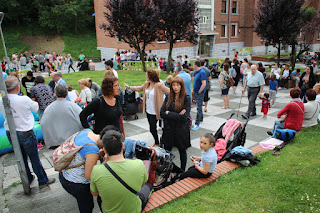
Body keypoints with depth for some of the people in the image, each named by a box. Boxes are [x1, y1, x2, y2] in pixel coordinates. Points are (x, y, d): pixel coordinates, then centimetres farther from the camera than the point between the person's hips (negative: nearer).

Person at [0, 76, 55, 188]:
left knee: (21, 157, 21)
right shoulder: (24, 100, -22)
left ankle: (28, 179, 38)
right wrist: (34, 101, 15)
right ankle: (43, 181, 20)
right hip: (25, 133, -5)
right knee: (34, 158, 8)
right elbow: (36, 108, -5)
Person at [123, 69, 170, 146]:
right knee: (152, 127, 16)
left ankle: (157, 143, 21)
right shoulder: (146, 84, 5)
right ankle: (156, 142, 33)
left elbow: (169, 91, -19)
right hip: (148, 110, 7)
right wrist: (129, 87, 30)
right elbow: (139, 88, 23)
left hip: (154, 112, -7)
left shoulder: (159, 85, -18)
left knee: (152, 128, 0)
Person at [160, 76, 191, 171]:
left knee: (182, 150, 14)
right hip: (169, 129, 3)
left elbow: (184, 117, -18)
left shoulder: (186, 99, -10)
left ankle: (182, 171, 33)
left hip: (181, 130, -3)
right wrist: (177, 115, -16)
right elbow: (161, 113, -6)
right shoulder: (168, 98, 3)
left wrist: (169, 113, -14)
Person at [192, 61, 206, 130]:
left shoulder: (202, 72, -19)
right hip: (196, 92, 10)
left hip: (200, 93, -10)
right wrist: (193, 90, 13)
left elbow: (204, 84, -26)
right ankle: (201, 119, 36)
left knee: (199, 108, -7)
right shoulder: (196, 72, 10)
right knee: (199, 106, 21)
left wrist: (199, 92, -19)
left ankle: (197, 124, -5)